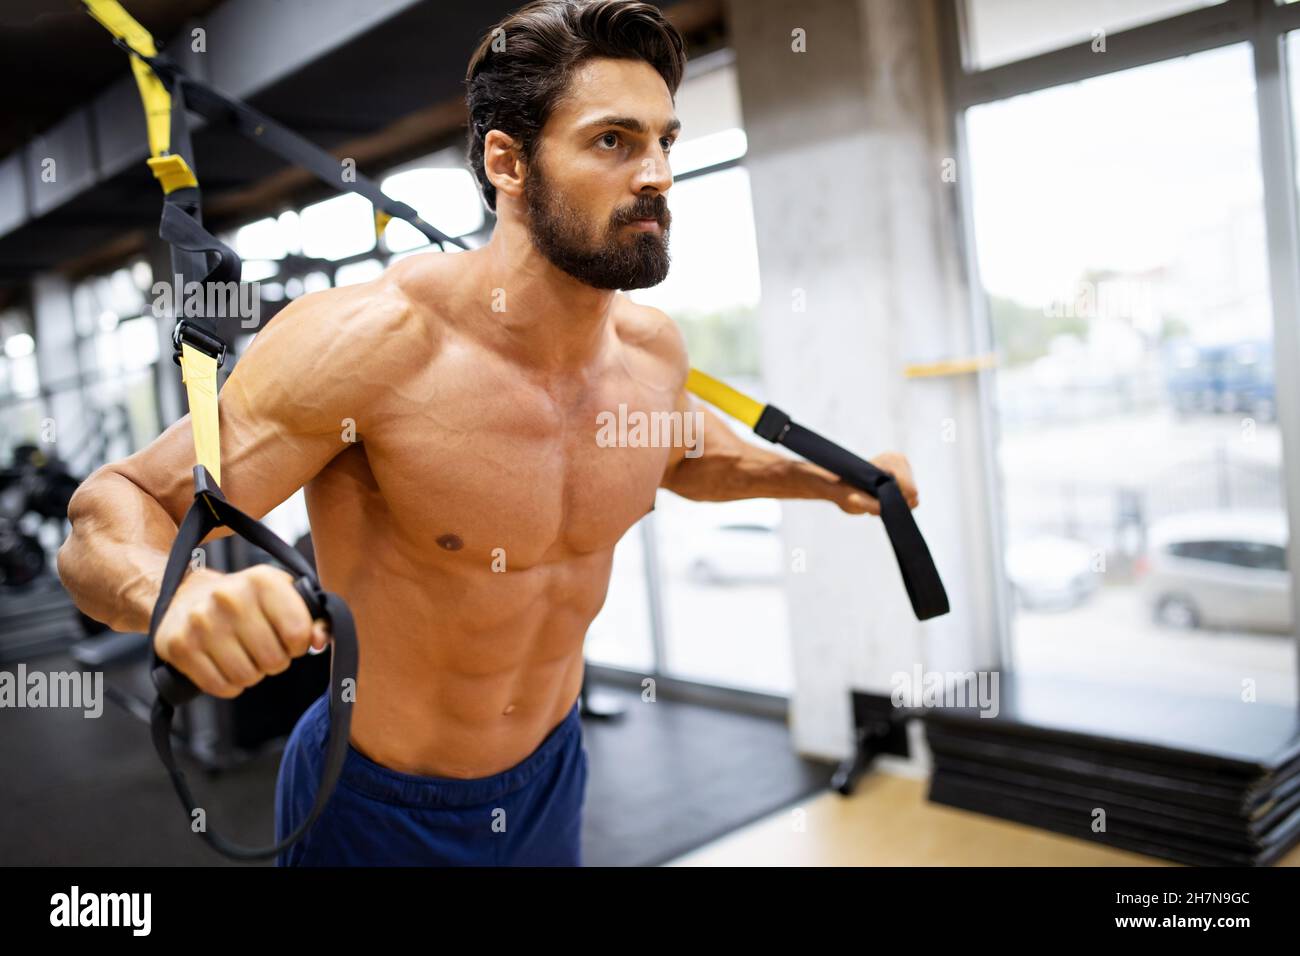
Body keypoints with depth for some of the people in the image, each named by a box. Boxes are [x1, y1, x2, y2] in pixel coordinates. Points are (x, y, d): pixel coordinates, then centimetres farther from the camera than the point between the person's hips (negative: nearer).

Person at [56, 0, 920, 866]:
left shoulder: (654, 350, -9)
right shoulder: (370, 341, -27)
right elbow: (109, 513, -23)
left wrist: (821, 477, 2)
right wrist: (180, 591, -45)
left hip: (552, 777, 5)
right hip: (382, 817, -5)